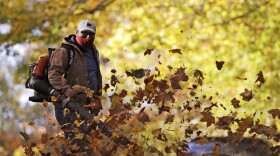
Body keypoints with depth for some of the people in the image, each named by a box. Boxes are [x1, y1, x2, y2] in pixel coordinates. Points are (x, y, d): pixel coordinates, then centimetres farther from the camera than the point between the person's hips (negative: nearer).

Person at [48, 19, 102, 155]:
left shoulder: (93, 52, 17)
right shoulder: (64, 52, -11)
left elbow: (97, 77, 29)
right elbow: (54, 74, -21)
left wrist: (96, 98, 21)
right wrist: (66, 89, -36)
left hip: (83, 103, 9)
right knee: (79, 143, -18)